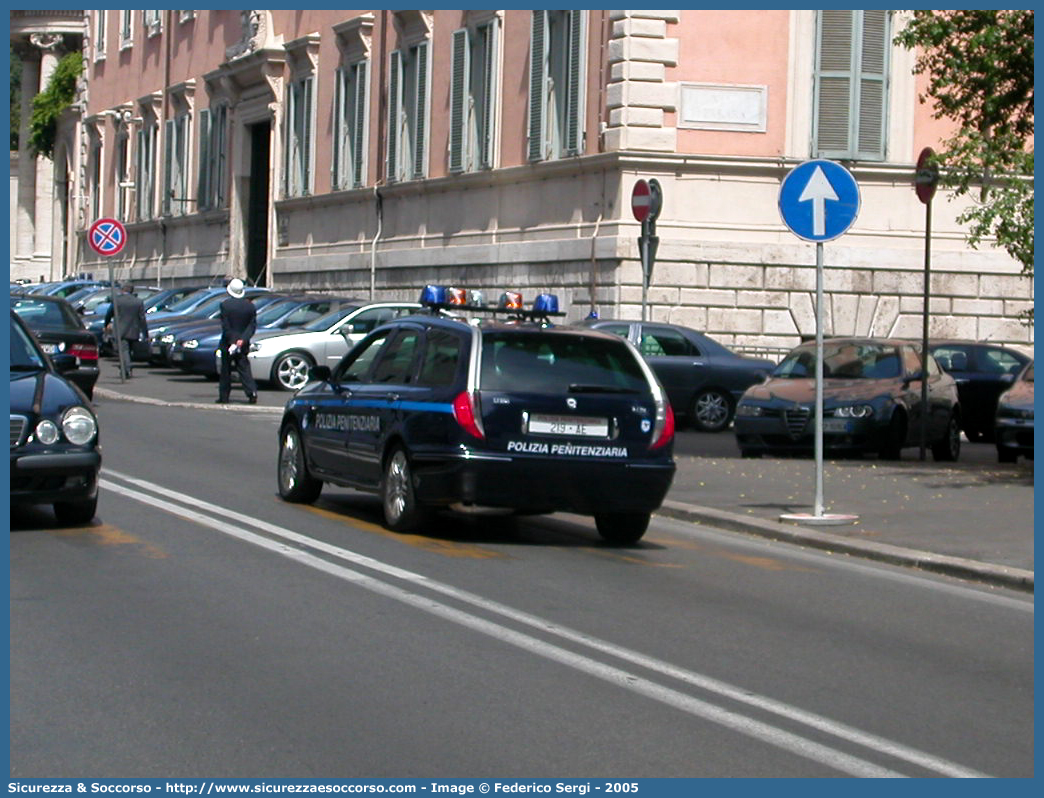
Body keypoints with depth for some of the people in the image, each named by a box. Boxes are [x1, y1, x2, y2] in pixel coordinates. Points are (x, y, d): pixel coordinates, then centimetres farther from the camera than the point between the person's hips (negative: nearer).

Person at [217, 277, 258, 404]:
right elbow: (252, 326, -3)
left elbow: (225, 326, -14)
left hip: (228, 343, -3)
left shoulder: (225, 305, -12)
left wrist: (231, 341, -12)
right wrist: (243, 339, -9)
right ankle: (252, 393, -7)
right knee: (244, 369, 7)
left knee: (225, 371, 7)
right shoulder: (250, 306, 1)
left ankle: (224, 396, 9)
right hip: (243, 345, 3)